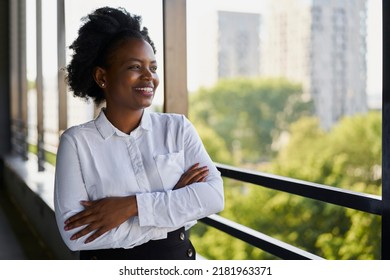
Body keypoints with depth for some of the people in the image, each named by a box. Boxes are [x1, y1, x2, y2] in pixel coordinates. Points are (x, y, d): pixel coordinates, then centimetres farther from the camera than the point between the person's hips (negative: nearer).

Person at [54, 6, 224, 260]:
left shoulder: (178, 128, -4)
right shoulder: (76, 141, -10)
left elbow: (214, 195, -15)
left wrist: (132, 205, -23)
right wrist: (174, 204, -19)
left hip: (177, 257, 2)